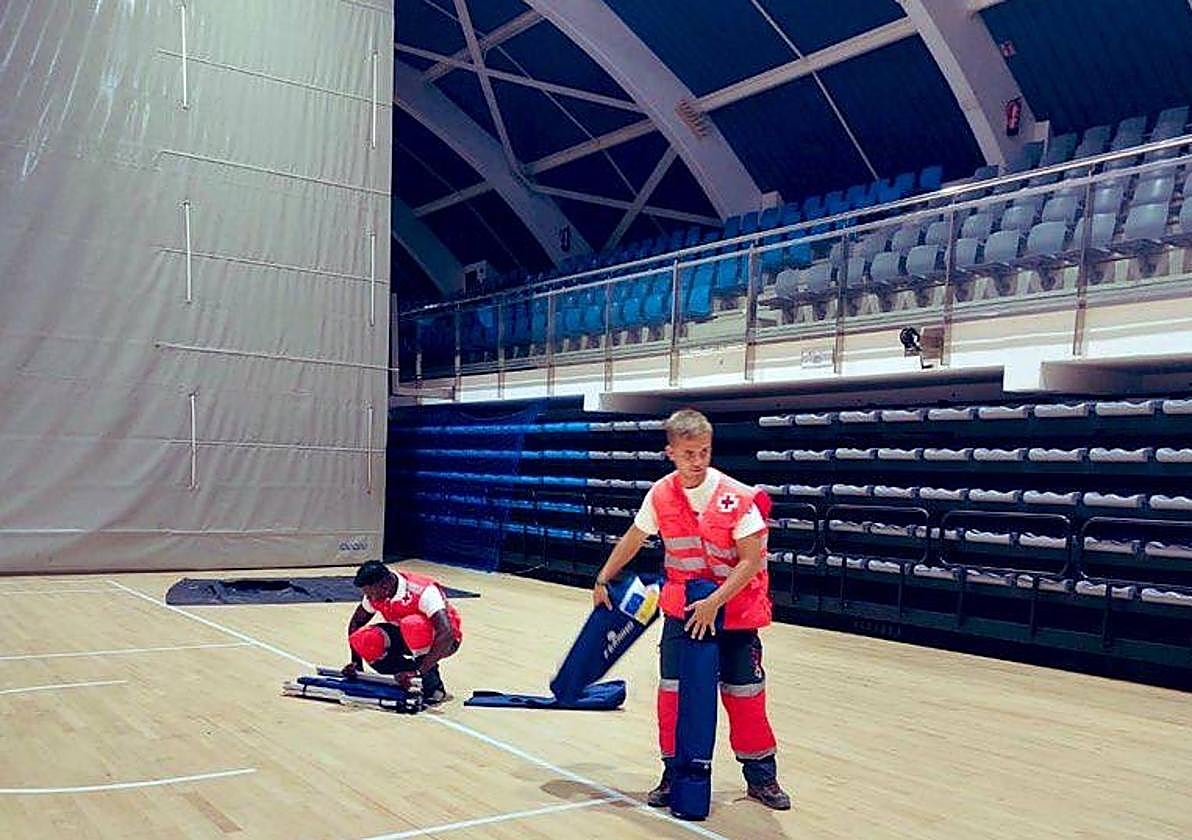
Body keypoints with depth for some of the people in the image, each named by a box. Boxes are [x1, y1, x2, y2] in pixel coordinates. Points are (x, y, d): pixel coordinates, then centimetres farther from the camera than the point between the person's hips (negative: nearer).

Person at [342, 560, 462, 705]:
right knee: (362, 639, -18)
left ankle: (434, 687, -21)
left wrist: (419, 670, -43)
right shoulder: (375, 593, -11)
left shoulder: (422, 591, -31)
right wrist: (356, 662, -4)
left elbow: (447, 633, -40)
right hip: (406, 636, 6)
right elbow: (356, 623, 6)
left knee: (412, 624, -39)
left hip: (443, 641, -6)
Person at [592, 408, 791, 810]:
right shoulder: (660, 494, -6)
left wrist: (713, 603, -24)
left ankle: (761, 777, 22)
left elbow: (752, 560, -20)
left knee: (745, 694, 4)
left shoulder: (738, 497, -19)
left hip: (734, 612, -3)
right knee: (673, 691, 3)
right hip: (681, 610, 3)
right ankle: (675, 774, 20)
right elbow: (633, 539, 10)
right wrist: (603, 580, 14)